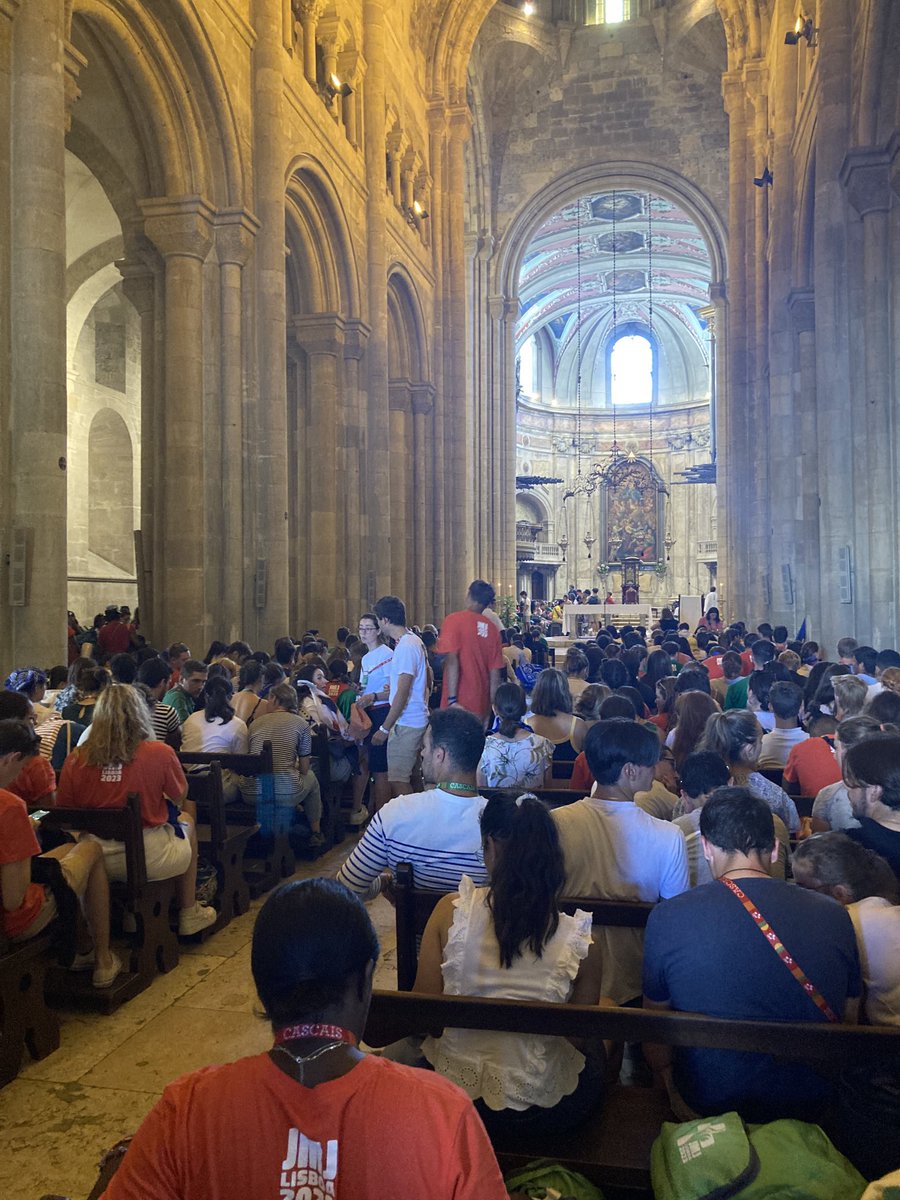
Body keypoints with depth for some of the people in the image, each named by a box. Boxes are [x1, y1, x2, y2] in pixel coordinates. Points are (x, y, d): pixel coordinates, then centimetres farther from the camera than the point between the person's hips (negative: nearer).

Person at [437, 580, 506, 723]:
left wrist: (452, 699, -17)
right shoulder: (492, 628, 6)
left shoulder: (454, 620, -6)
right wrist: (492, 705, 15)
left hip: (458, 705, -5)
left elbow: (452, 660, -16)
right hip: (482, 706, 5)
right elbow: (495, 671, 8)